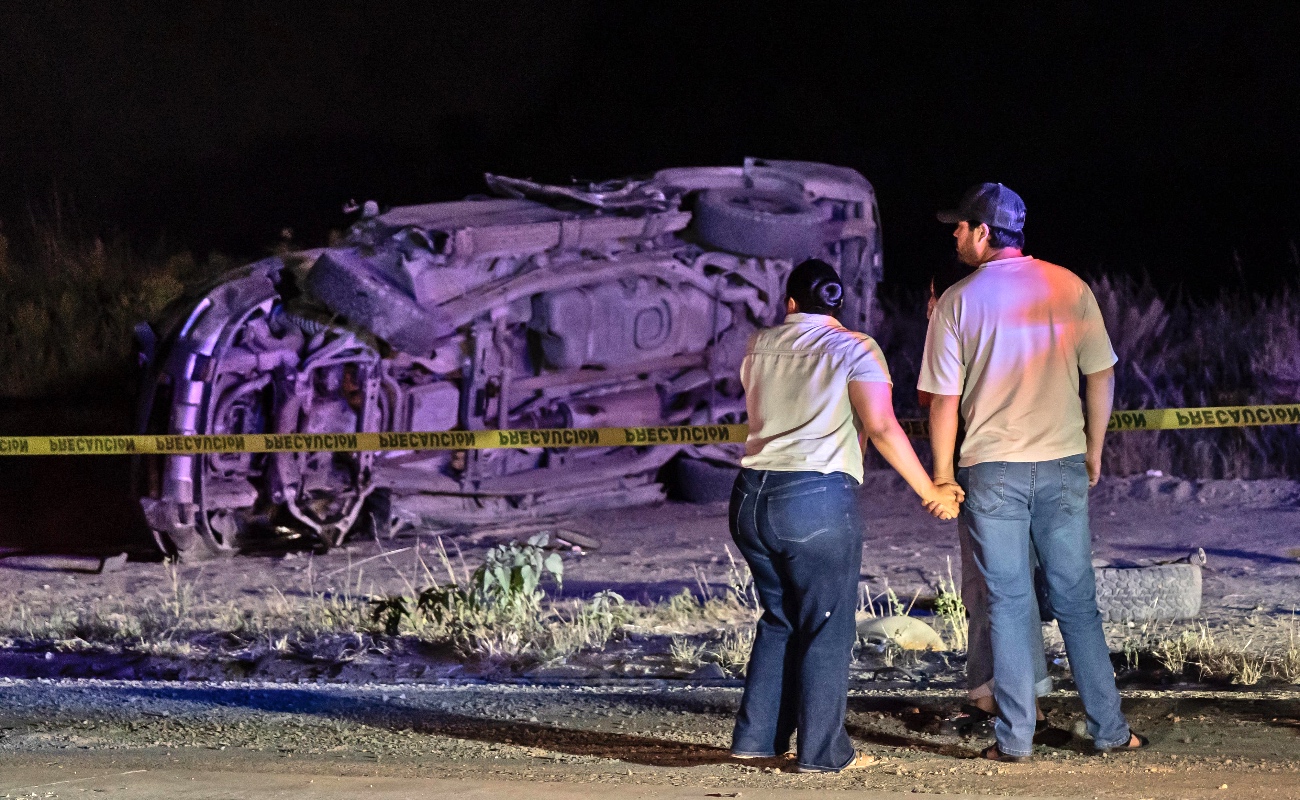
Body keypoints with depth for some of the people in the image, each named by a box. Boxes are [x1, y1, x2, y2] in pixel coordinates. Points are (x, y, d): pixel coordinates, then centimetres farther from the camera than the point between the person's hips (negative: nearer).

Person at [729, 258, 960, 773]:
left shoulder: (759, 348, 14)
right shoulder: (853, 349, -2)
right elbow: (882, 428, -12)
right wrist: (929, 491, -6)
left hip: (751, 497, 5)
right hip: (818, 499, -5)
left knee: (779, 618, 19)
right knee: (826, 628, 4)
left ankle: (756, 736, 19)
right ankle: (822, 751, 5)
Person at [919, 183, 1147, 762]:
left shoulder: (957, 301, -4)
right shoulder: (1070, 288, 2)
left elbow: (944, 399, -4)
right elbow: (1101, 377, 5)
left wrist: (943, 473, 6)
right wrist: (1093, 452, 16)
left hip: (992, 469, -2)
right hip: (1063, 464, 2)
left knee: (1008, 603, 3)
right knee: (1076, 599, 10)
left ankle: (1014, 738, 3)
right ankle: (1109, 730, 12)